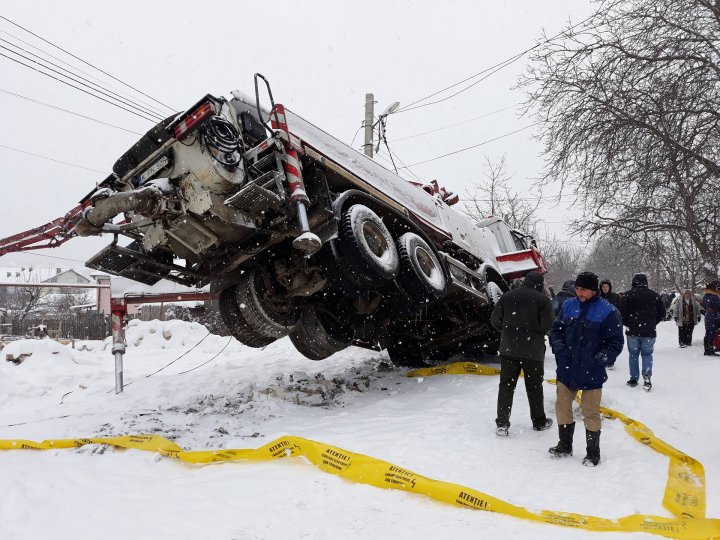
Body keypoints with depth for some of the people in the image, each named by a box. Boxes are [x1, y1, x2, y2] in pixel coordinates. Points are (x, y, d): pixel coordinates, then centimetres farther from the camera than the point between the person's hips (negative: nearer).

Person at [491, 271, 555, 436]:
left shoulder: (507, 296, 2)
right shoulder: (543, 300, -8)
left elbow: (495, 320, 2)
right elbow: (546, 325, -14)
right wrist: (537, 332, 7)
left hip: (508, 348, 2)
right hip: (533, 350, -2)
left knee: (506, 385, 8)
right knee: (534, 386, 12)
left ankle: (502, 423, 5)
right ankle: (539, 421, 26)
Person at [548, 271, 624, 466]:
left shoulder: (607, 311, -11)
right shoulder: (569, 306, 3)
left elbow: (615, 343, -8)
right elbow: (556, 331, 12)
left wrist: (599, 360, -17)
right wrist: (560, 350, -3)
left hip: (592, 373, -5)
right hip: (567, 370, 5)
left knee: (590, 413, 4)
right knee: (562, 407, 13)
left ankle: (593, 452, 23)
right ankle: (565, 445, 32)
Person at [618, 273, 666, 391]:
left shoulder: (628, 295, -6)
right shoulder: (654, 295, 1)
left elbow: (622, 312, -8)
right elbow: (662, 312, 7)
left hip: (632, 331, -1)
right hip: (649, 332, 1)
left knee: (633, 354, 10)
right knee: (647, 354, 12)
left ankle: (634, 379, 13)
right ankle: (647, 376, -8)